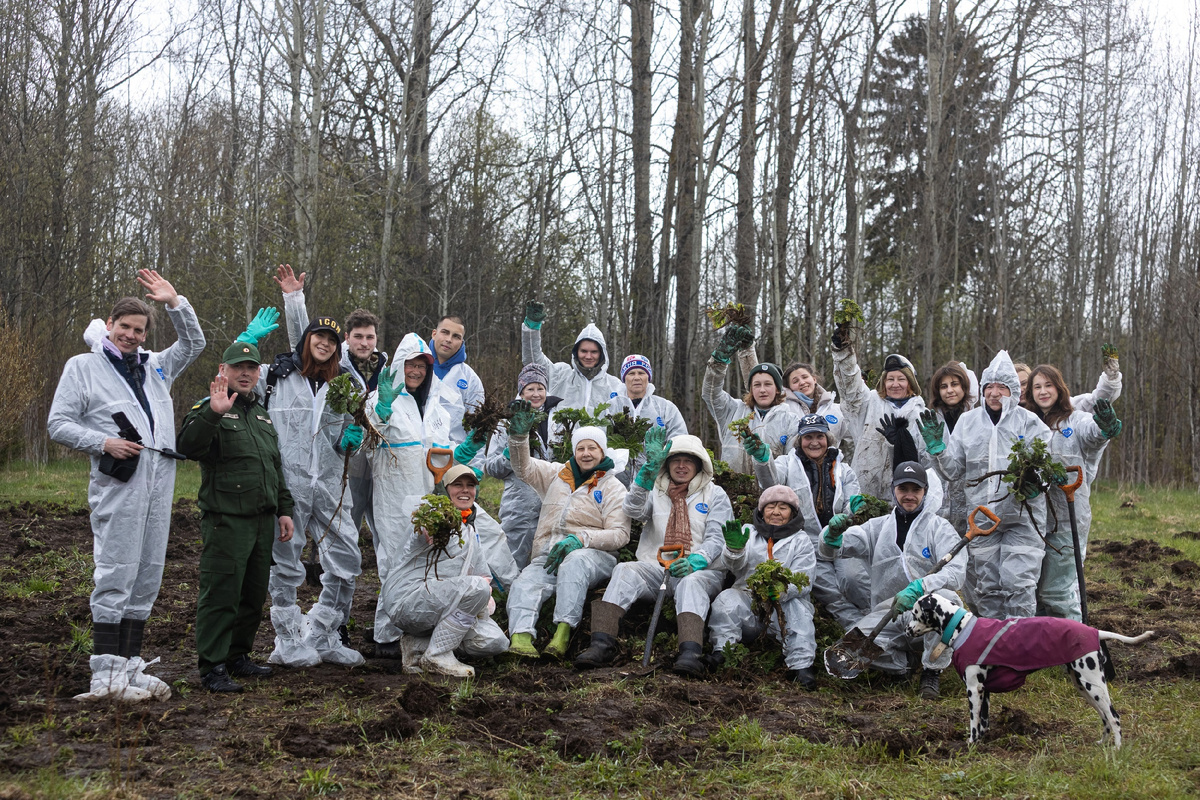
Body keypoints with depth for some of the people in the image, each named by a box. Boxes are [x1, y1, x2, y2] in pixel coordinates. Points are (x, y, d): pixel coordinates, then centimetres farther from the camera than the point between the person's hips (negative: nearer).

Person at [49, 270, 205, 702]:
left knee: (147, 578, 6)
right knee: (116, 576, -9)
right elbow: (59, 423, 3)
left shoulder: (156, 366, 20)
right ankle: (105, 675, -5)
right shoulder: (83, 366, 6)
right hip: (118, 485, -6)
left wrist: (175, 302, 10)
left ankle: (129, 665, 13)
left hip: (160, 485, 6)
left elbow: (193, 343, 25)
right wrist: (104, 443, -12)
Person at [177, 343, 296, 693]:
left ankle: (238, 656, 25)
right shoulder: (208, 408, -3)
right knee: (221, 594, -9)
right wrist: (214, 413, -36)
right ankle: (212, 668, -5)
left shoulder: (262, 415, 20)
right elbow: (188, 447, -23)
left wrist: (284, 510, 21)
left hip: (263, 520, 8)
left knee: (254, 595, 13)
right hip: (226, 520, -8)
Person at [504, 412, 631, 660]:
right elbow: (523, 467, 13)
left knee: (573, 563, -39)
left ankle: (563, 633, -49)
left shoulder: (613, 488, 10)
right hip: (548, 555, 3)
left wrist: (580, 539, -16)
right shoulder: (557, 475, 23)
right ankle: (520, 636, -51)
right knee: (527, 581, -29)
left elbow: (620, 534, -1)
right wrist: (519, 435, -6)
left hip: (592, 555, -3)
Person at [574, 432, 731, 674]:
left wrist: (696, 560, -17)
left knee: (691, 582, -37)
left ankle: (690, 653, -59)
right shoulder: (655, 491, 21)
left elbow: (717, 538, 4)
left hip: (701, 570, -2)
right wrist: (650, 469, -14)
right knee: (625, 570, -28)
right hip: (656, 567, 2)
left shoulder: (715, 495, 16)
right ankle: (602, 644, -40)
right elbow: (634, 510, -2)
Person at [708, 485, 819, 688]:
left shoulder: (801, 542, 13)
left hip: (785, 603, -1)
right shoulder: (748, 532, 17)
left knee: (798, 610, -31)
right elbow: (735, 566, -2)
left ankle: (801, 665, -38)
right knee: (726, 599, -27)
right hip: (748, 599, 1)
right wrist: (734, 549, -28)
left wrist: (782, 590, -27)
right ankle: (721, 652, -34)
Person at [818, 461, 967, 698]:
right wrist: (832, 535, -18)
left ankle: (932, 671, -13)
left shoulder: (940, 528, 4)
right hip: (888, 617, 2)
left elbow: (956, 572, -13)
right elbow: (827, 552, 7)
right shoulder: (878, 527, 13)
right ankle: (900, 662, 5)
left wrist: (918, 588, -31)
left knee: (946, 596, -37)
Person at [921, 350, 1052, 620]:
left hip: (1022, 516, -3)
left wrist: (1035, 483, -23)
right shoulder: (968, 421, 11)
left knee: (1018, 583, -10)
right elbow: (953, 470, 12)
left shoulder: (1029, 423, 2)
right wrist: (936, 447, -5)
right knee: (987, 587, 8)